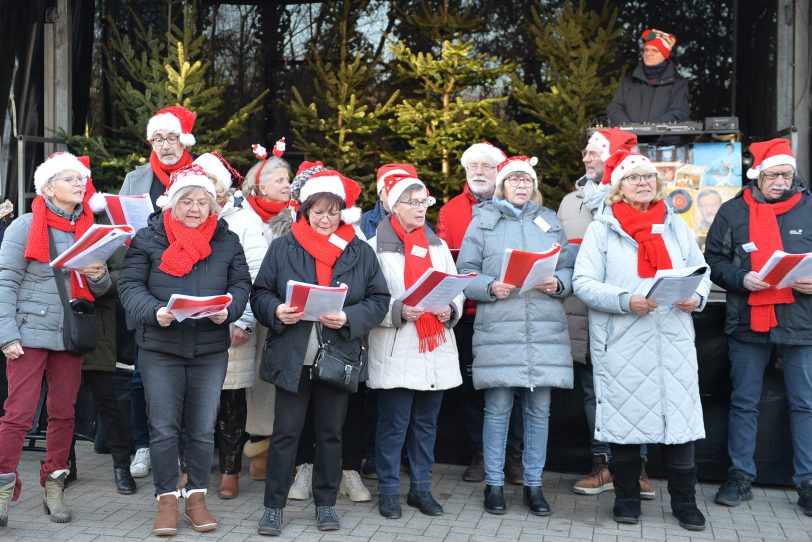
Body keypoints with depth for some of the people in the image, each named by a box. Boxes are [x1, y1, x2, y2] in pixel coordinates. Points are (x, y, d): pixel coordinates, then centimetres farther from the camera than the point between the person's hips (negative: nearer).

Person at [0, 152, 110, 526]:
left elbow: (100, 290, 13)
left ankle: (54, 488, 21)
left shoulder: (89, 229, 9)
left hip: (70, 336, 5)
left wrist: (98, 276, -11)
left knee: (63, 413, 9)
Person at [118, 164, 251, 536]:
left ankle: (196, 496, 22)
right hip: (159, 349, -1)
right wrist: (154, 311, -21)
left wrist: (228, 309, -16)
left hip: (211, 350, 2)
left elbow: (241, 284, 5)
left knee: (203, 429, 8)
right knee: (163, 428, 2)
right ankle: (167, 500, 16)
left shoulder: (228, 241, 9)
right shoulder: (148, 238, 2)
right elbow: (130, 285, -2)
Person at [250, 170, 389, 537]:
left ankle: (325, 503, 24)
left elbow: (379, 299, 2)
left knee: (330, 433, 11)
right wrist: (276, 312, -18)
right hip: (291, 356, -1)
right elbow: (259, 293, 4)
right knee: (285, 432, 4)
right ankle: (274, 506, 15)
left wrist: (349, 319, -15)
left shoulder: (361, 252, 3)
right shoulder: (282, 247, 2)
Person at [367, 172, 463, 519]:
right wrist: (399, 311, -20)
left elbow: (457, 290, 15)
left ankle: (421, 488, 23)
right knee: (393, 424, 0)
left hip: (436, 352, 5)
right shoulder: (377, 247, -2)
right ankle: (388, 490, 13)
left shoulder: (438, 245, 15)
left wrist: (451, 310, -5)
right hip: (395, 353, -5)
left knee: (427, 422, 11)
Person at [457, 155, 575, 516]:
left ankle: (533, 484, 18)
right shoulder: (483, 221, 8)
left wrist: (558, 283, -7)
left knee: (539, 410, 6)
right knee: (497, 410, 2)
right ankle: (494, 484, 14)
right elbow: (465, 272, 4)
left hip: (545, 331, 3)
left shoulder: (550, 221, 16)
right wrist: (490, 287, -13)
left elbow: (570, 268, 13)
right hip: (498, 330, -2)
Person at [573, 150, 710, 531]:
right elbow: (583, 282, -6)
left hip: (673, 341, 3)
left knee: (679, 418, 2)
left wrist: (698, 297, -6)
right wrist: (625, 301, -18)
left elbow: (701, 272, 15)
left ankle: (685, 502, 18)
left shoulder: (676, 225, 13)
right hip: (623, 343, -2)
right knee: (625, 419, 4)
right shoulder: (602, 228, 1)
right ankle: (626, 499, 21)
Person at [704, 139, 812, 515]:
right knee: (744, 403, 8)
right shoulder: (733, 211, 4)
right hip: (748, 324, 0)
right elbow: (714, 260, 3)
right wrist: (742, 278, -14)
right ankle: (740, 477, 20)